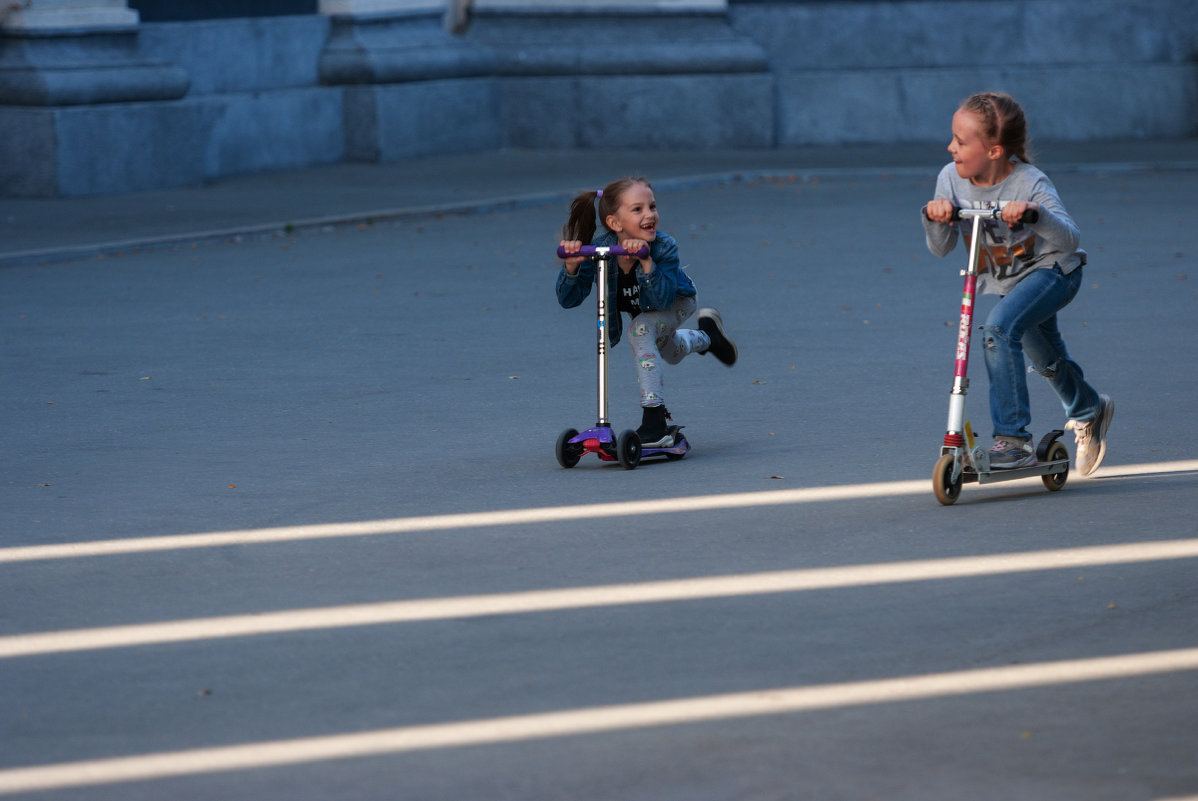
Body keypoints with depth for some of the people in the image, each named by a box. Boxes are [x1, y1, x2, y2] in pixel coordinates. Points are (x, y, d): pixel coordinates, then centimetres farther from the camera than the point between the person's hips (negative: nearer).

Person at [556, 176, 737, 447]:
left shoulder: (664, 248, -40)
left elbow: (663, 300, -47)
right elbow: (568, 299, -33)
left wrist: (647, 262, -61)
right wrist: (571, 267, -53)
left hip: (675, 302, -4)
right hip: (636, 310, 4)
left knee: (641, 330, -34)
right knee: (672, 354, 29)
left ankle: (655, 423, -30)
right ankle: (706, 337, 66)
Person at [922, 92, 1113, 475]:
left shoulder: (1030, 184, -28)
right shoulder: (951, 179, -15)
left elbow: (1069, 240, -35)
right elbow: (940, 248, -10)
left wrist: (1034, 213, -52)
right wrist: (935, 217, -31)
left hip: (1052, 272, -7)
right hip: (1006, 280, 7)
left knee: (998, 329, -31)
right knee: (1046, 359, 25)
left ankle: (1013, 439, -28)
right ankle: (1088, 410, 57)